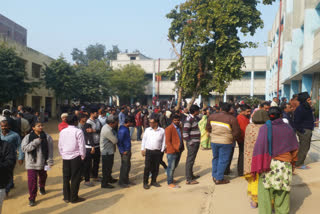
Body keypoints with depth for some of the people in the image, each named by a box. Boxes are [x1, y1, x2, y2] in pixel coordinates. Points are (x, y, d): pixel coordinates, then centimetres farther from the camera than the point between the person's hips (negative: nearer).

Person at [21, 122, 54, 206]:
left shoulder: (47, 137, -5)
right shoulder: (28, 137, -5)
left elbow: (50, 150, -4)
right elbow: (24, 148, -15)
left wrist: (50, 161, -6)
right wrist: (35, 142, -23)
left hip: (43, 162, 2)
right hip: (31, 163, -2)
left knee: (43, 177, 22)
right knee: (32, 180, -8)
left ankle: (42, 188, 52)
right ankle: (32, 198, 6)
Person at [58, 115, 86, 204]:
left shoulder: (62, 131, 3)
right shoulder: (78, 131, -13)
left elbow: (60, 145, 8)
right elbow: (82, 145, -12)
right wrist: (83, 156, 0)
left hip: (65, 157, 5)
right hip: (75, 157, -5)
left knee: (66, 177, 13)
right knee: (75, 178, 5)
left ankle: (66, 197, 21)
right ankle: (74, 198, 12)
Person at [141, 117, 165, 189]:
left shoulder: (162, 131, 1)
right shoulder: (147, 130, 4)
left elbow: (163, 141, 6)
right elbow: (144, 139, 10)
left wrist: (162, 150, 2)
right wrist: (143, 149, 7)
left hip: (157, 152, 0)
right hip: (148, 151, 0)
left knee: (156, 168, 8)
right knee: (147, 167, -1)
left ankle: (153, 181, 24)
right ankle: (145, 182, 11)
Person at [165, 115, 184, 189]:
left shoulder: (180, 128, 12)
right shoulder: (169, 128, -14)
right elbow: (168, 141, -16)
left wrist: (182, 148, 11)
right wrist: (173, 150, -20)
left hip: (179, 151, 8)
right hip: (172, 151, -8)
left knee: (174, 166, 18)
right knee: (171, 167, 0)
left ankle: (169, 178, 36)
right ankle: (170, 183, 10)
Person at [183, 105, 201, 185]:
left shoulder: (195, 118, 9)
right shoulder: (189, 119, -18)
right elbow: (185, 133, -22)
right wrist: (190, 142, -20)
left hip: (196, 142, 9)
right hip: (192, 143, -9)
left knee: (192, 160, 19)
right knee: (190, 160, -3)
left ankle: (191, 175, 33)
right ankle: (189, 179, 3)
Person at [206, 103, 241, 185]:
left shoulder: (212, 116, 1)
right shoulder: (232, 119, -12)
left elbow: (208, 128, 12)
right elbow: (237, 132, -9)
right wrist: (233, 139, 8)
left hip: (214, 141, 4)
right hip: (225, 142, -4)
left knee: (215, 158, 20)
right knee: (223, 160, 7)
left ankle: (214, 176, 28)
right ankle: (219, 179, 13)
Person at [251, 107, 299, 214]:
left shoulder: (265, 128, -8)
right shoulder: (289, 129, 3)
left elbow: (259, 147, -16)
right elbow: (295, 148, 11)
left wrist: (256, 167, -13)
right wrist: (292, 163, 23)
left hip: (269, 164, -3)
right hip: (285, 165, 3)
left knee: (265, 191, 5)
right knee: (283, 192, 15)